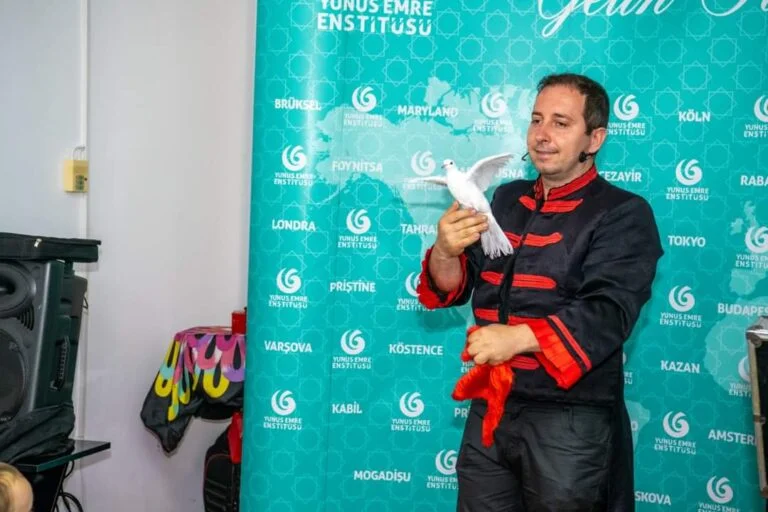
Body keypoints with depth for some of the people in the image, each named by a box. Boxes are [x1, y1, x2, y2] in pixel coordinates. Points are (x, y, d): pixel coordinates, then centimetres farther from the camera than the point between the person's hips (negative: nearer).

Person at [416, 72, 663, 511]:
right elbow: (452, 289, 9)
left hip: (569, 421, -5)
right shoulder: (506, 199, 11)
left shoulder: (624, 214, -5)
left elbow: (609, 313, -18)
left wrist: (519, 337, -31)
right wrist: (446, 252, -14)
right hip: (489, 411, 5)